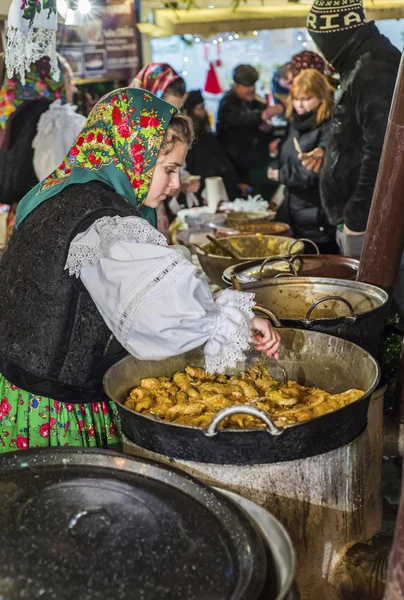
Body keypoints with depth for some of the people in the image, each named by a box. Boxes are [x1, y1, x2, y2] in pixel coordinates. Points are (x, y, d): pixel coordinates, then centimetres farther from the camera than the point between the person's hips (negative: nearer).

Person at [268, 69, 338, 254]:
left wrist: (280, 175, -11)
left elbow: (316, 172, -22)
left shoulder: (328, 129, -14)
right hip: (293, 219, 8)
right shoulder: (295, 124, 13)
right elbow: (283, 160, 21)